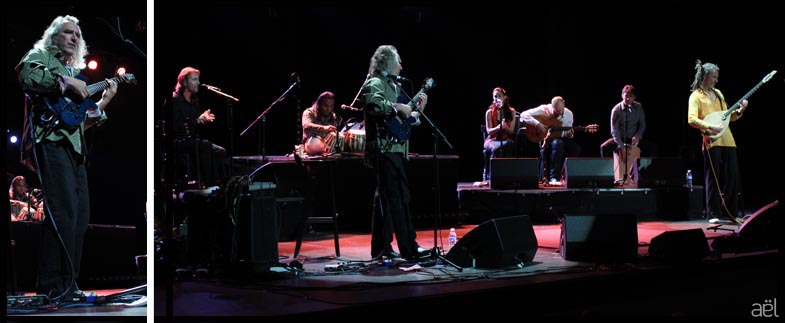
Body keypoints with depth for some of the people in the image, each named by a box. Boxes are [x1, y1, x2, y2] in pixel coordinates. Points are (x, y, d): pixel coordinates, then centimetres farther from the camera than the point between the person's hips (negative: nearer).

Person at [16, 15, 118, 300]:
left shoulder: (74, 71, 29)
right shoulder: (40, 55, 9)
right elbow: (26, 75, -17)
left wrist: (103, 102, 13)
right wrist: (66, 81, -14)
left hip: (74, 147, 9)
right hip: (50, 140, -9)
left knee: (81, 214, 4)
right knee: (64, 210, -19)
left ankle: (68, 282, 9)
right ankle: (53, 285, -17)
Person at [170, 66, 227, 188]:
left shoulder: (194, 100, 16)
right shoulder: (175, 99, -9)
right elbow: (176, 127, -19)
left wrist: (205, 120, -4)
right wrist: (197, 121, -27)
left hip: (193, 139, 8)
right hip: (178, 141, -8)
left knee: (220, 151, -14)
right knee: (206, 146, -31)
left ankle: (217, 182, -18)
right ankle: (209, 184, -32)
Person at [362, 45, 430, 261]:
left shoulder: (393, 85, 24)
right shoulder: (375, 83, -6)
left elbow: (403, 120, 25)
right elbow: (374, 104, -29)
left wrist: (417, 109, 12)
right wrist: (398, 107, -21)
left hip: (395, 148, 11)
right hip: (385, 148, -11)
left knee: (386, 199, 12)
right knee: (398, 199, -13)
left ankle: (380, 248, 18)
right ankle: (409, 249, -15)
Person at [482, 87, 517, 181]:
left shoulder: (511, 111, 6)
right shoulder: (489, 112, 3)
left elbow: (511, 131, 2)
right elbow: (489, 131, -4)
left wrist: (505, 126, -21)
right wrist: (498, 127, -24)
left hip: (506, 139, 1)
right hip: (492, 140, -1)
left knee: (507, 146, -37)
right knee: (495, 148, -37)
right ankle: (491, 176, -33)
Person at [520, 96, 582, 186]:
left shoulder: (568, 114, 2)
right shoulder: (544, 110, -11)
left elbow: (567, 133, 12)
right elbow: (524, 115, -16)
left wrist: (569, 134, -14)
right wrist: (537, 124, -28)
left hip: (560, 138, 4)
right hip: (545, 138, -4)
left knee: (576, 149, -23)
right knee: (557, 143, -37)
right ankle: (553, 178, -34)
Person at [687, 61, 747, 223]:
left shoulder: (718, 93, 20)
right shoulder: (696, 96, -2)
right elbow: (692, 119, -15)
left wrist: (739, 111, 7)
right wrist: (710, 127, -23)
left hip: (727, 140, 7)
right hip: (712, 141, -7)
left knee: (733, 177, 7)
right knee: (713, 179, -4)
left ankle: (730, 213, 17)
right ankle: (713, 214, 3)